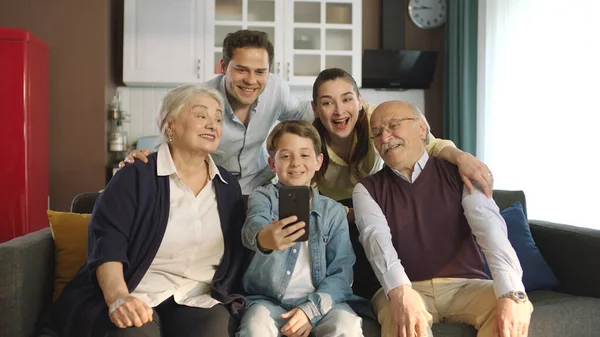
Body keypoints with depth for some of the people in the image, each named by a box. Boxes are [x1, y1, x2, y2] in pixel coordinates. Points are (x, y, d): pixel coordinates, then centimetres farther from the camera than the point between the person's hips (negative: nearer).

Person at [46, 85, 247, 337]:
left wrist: (226, 299, 4)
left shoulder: (229, 187, 12)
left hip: (197, 303, 3)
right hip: (137, 300, -3)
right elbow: (107, 242, -13)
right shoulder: (136, 176, -3)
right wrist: (118, 298, -29)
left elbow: (235, 255, 18)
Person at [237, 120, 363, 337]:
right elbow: (254, 225, -20)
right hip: (268, 300, -1)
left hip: (320, 300, 2)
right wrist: (262, 239, -45)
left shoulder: (334, 211, 8)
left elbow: (341, 272, 2)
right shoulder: (263, 197, 4)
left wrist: (311, 309, -15)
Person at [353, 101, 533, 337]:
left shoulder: (458, 173, 6)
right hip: (405, 289, -1)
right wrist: (400, 291, -35)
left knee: (510, 310, -28)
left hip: (465, 285, 2)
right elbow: (376, 239, -13)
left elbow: (490, 227, -11)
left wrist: (512, 294, -29)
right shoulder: (367, 190, 6)